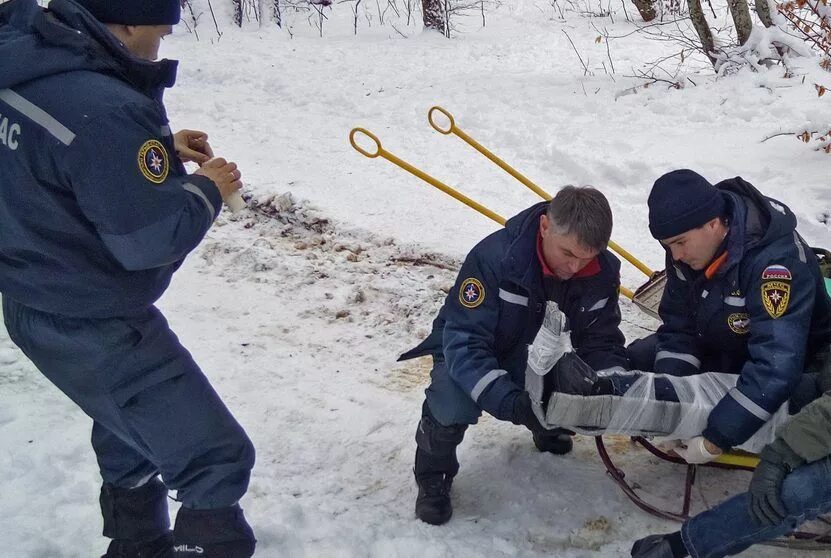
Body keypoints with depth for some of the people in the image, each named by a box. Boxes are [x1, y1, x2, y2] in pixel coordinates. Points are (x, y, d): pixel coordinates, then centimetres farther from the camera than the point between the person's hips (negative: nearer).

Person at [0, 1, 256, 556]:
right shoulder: (104, 110, -30)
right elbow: (149, 239, -25)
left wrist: (159, 146, 7)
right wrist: (206, 189, -8)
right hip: (97, 330, -10)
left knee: (130, 433, 30)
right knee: (217, 462, 0)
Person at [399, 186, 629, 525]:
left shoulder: (603, 272, -18)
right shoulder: (494, 256, -34)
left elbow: (601, 341, -7)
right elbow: (464, 341, -35)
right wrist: (508, 400, -49)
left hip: (534, 357, 5)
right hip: (468, 354, -4)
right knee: (453, 407, -35)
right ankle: (433, 477, -2)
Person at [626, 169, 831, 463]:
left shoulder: (777, 260, -37)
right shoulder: (687, 248, -15)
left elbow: (777, 367, -43)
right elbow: (678, 326, -8)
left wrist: (715, 439, -41)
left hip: (796, 369, -6)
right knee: (636, 359, -7)